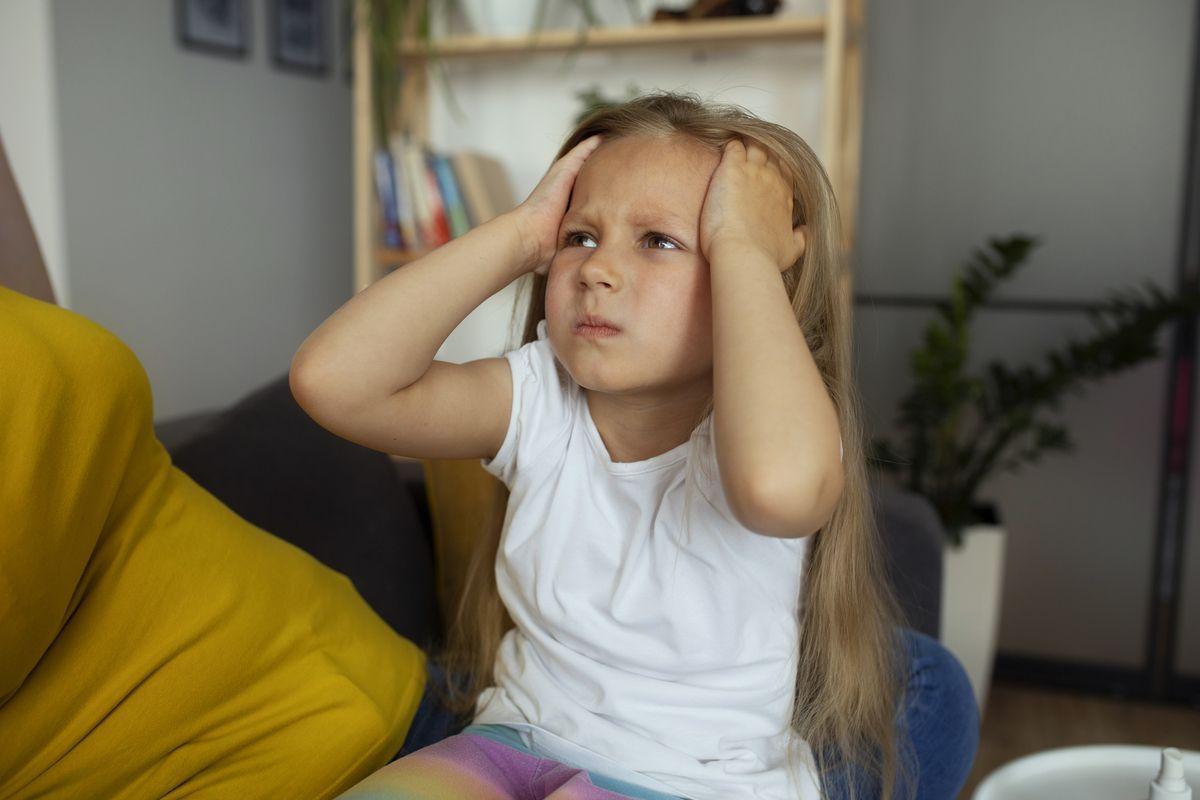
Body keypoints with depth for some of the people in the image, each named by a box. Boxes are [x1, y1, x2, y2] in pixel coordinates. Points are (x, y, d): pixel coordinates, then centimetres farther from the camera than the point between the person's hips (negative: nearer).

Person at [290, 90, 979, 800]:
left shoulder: (740, 431, -17)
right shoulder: (539, 401, -6)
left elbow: (779, 481, -44)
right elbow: (333, 378, -18)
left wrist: (740, 244, -31)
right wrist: (520, 235, -16)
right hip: (517, 740, 4)